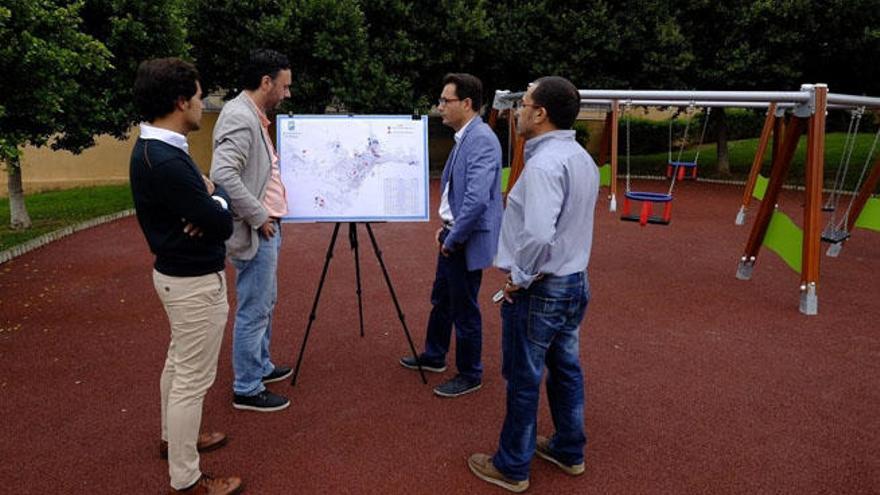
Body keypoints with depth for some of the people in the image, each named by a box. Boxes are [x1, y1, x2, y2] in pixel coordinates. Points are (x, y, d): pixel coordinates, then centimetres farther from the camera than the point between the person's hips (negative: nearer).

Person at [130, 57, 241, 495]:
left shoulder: (154, 148, 5)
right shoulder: (166, 160, -27)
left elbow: (193, 204, 12)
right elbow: (222, 223, -23)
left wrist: (205, 202, -11)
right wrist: (216, 194, -3)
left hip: (178, 272, 11)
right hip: (195, 281, -11)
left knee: (179, 362, 24)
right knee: (193, 378, 1)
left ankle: (174, 438, 43)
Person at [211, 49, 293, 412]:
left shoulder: (253, 116, 13)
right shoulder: (240, 117, -18)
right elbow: (223, 175, -29)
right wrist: (258, 217, -22)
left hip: (267, 229, 11)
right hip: (254, 233, -10)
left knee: (264, 304, 21)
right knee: (254, 311, -1)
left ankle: (261, 367, 36)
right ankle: (246, 390, 12)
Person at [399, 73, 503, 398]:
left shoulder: (481, 139, -21)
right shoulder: (464, 137, 10)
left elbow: (477, 198, -29)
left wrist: (453, 238, -19)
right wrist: (446, 227, 14)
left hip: (468, 241, -10)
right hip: (453, 237, 10)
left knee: (464, 310, 4)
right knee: (441, 300, 22)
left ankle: (470, 375, 22)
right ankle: (433, 357, 41)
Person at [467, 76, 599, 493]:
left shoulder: (544, 164, -24)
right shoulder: (583, 158, 7)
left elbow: (538, 235, -34)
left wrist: (519, 278, -20)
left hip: (539, 291, -9)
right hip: (575, 282, 9)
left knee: (523, 381, 6)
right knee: (566, 369, 20)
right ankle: (569, 450, 37)